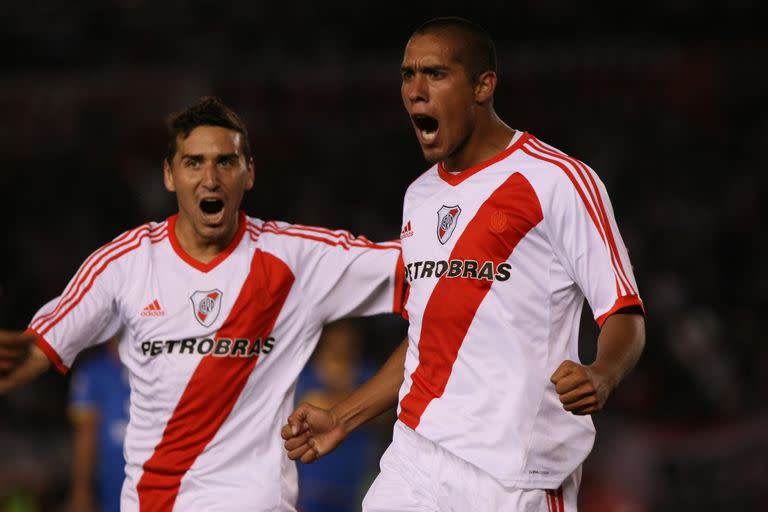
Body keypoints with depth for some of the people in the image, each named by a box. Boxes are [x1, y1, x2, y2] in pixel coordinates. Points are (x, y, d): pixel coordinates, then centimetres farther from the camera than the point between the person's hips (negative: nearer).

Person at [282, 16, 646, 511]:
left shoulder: (561, 182, -6)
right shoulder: (420, 196, 18)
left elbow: (624, 313, -8)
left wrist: (601, 377, -28)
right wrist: (342, 419, 20)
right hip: (415, 461, 6)